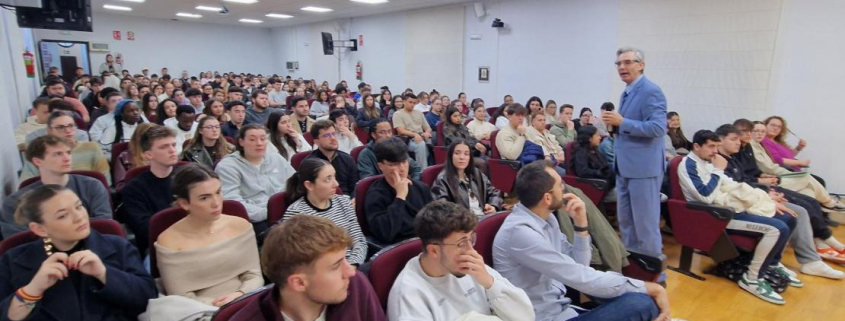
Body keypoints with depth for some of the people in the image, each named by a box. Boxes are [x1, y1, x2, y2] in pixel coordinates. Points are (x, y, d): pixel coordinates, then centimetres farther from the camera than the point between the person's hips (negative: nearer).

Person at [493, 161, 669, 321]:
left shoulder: (546, 218, 3)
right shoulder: (519, 231, -24)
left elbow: (579, 266, 7)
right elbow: (581, 278, -24)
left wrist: (581, 223, -7)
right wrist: (649, 288, -15)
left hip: (559, 306, 8)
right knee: (642, 303, -18)